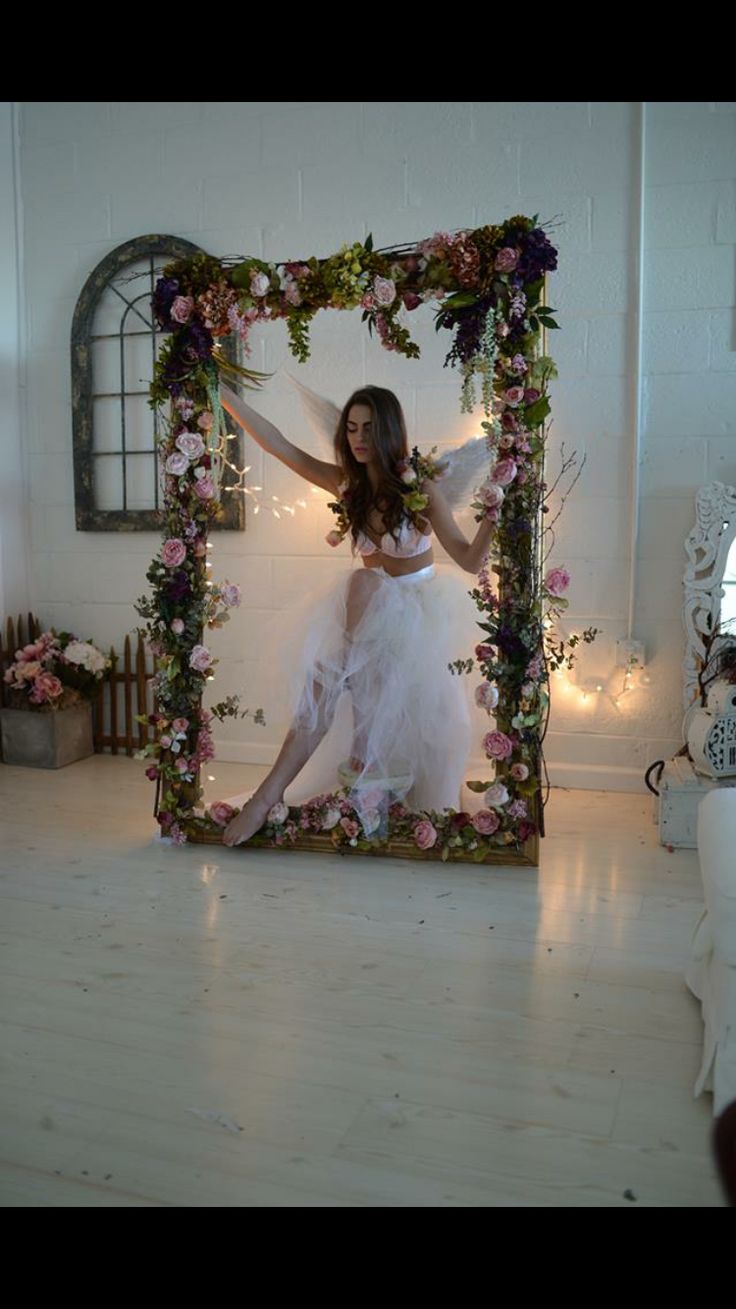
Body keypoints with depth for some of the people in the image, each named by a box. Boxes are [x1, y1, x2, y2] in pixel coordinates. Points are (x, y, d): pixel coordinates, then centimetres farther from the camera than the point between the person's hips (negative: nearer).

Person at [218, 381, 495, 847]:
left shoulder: (420, 487, -10)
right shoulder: (346, 482, 1)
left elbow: (469, 560, -12)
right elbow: (277, 444, -4)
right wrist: (222, 393, -9)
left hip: (418, 610, -3)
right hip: (367, 609, 3)